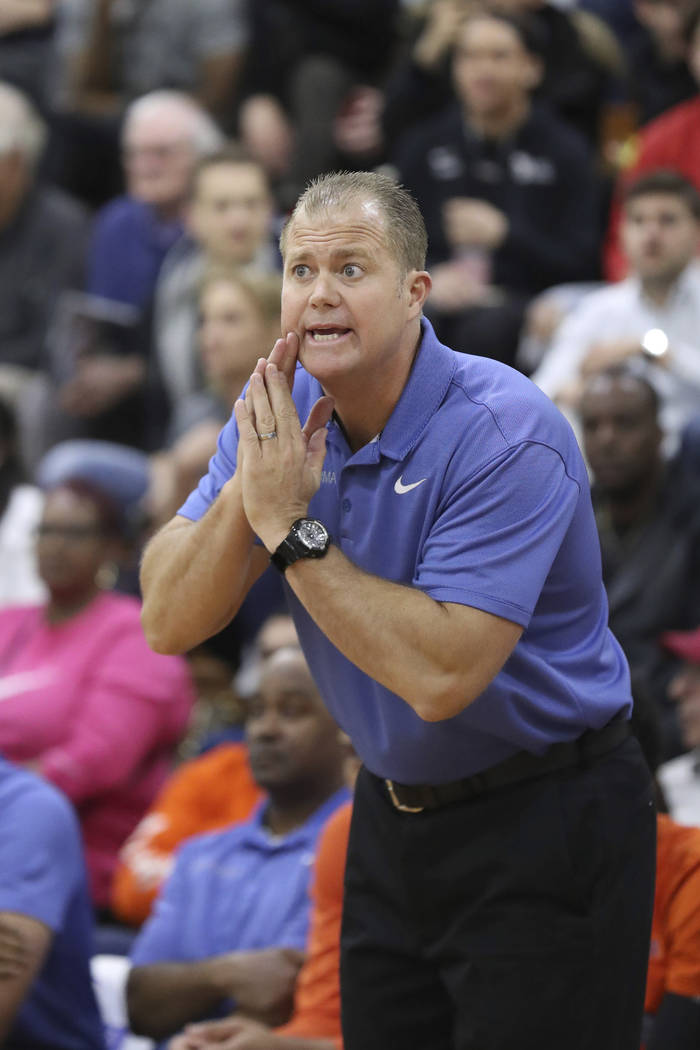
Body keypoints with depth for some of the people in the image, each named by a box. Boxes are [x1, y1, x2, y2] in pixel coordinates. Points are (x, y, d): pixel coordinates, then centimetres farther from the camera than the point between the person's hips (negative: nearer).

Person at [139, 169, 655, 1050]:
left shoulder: (508, 435, -23)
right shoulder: (277, 415, -2)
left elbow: (441, 677, -31)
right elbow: (168, 622, -8)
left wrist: (290, 528, -28)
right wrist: (250, 486, -24)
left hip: (545, 828, -6)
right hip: (394, 816, 7)